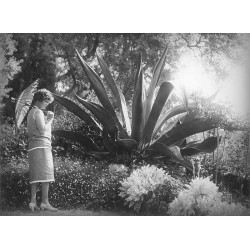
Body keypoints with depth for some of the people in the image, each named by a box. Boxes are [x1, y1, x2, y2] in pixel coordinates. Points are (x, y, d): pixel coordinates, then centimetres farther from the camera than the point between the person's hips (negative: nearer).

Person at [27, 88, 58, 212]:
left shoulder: (30, 113, 23)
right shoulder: (38, 112, -7)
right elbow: (42, 130, -17)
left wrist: (47, 119, 16)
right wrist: (50, 120, -3)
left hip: (32, 146, 10)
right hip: (41, 145, -9)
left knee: (35, 175, 7)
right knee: (45, 174, -9)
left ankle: (33, 202, 5)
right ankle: (45, 203, -11)